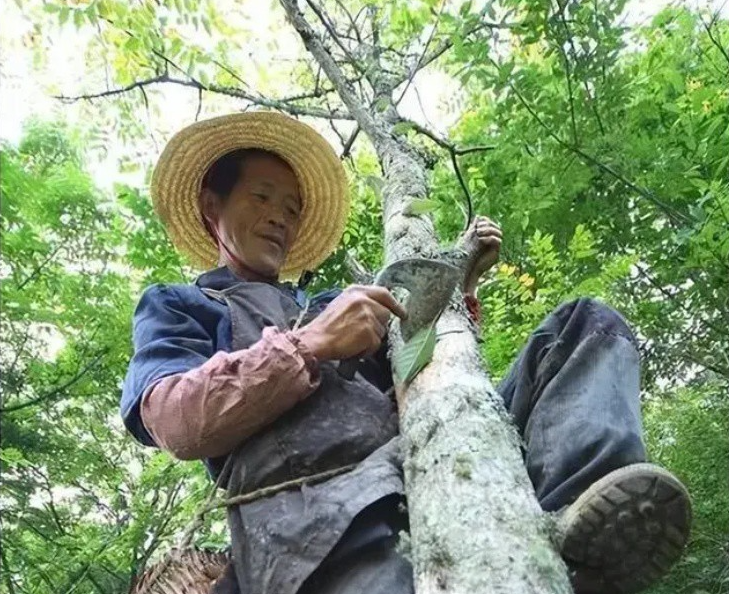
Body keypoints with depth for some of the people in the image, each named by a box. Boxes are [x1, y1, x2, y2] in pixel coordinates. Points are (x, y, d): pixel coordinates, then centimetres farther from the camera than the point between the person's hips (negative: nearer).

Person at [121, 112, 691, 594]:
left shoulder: (325, 303, 40)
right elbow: (178, 422, 2)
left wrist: (460, 283, 19)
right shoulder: (176, 307, 25)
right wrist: (310, 345, -8)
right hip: (308, 505, -6)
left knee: (587, 324, -6)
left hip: (436, 465, 7)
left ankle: (572, 522, -31)